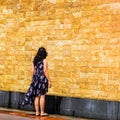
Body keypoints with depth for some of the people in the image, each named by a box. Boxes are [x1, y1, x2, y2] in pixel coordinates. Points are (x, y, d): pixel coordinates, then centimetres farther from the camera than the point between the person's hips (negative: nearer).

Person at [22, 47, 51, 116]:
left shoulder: (35, 60, 8)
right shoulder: (44, 60, -8)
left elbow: (33, 71, 8)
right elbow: (45, 71, -14)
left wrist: (34, 79, 17)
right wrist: (49, 81, -10)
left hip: (36, 79, 6)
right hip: (42, 78, -5)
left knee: (36, 96, 8)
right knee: (42, 96, 0)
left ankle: (37, 112, 11)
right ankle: (42, 112, 3)